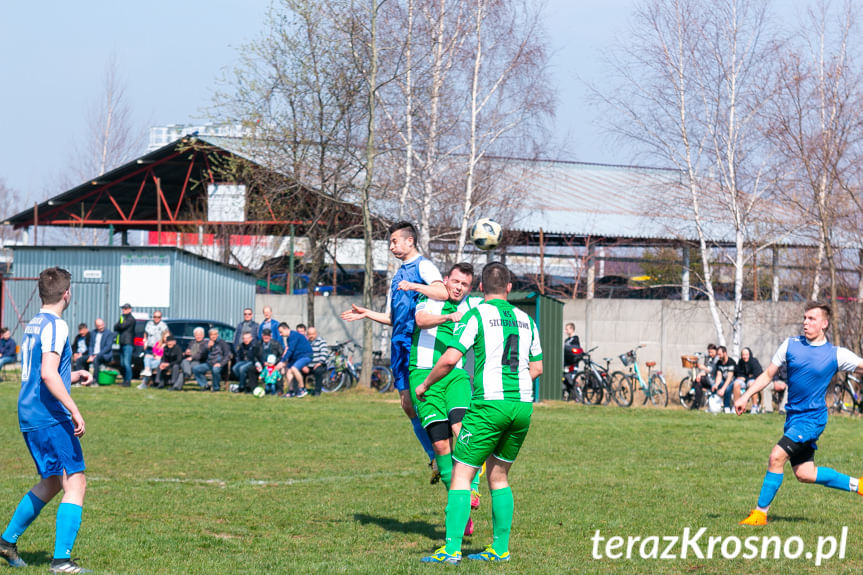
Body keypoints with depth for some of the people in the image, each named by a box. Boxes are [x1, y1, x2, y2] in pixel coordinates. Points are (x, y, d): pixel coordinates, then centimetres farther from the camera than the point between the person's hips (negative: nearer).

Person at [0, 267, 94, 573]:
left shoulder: (33, 325, 16)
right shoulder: (55, 326, -13)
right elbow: (48, 374, -23)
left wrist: (73, 376, 26)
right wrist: (74, 411, -23)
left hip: (29, 417, 10)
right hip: (51, 417, -10)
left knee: (52, 482, 22)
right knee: (75, 482, -10)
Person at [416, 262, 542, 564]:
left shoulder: (476, 316, -3)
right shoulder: (525, 319, 14)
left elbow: (449, 359, -11)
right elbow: (537, 367, 21)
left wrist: (425, 385, 3)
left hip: (489, 404, -6)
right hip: (523, 404, 6)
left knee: (461, 474, -2)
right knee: (499, 476, 17)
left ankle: (452, 549, -11)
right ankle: (500, 548, 15)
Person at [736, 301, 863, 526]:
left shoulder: (836, 354, -5)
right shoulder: (791, 345, 4)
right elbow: (768, 374, 10)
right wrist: (745, 397, 3)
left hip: (813, 417, -5)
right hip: (793, 415, 5)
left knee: (776, 457, -19)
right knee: (805, 474, 7)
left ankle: (760, 513, -9)